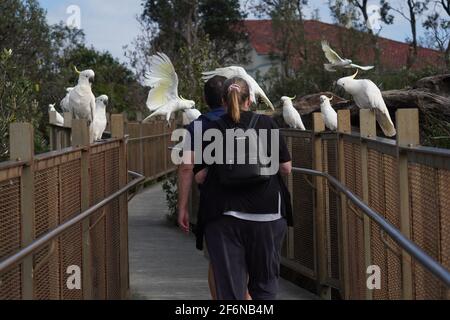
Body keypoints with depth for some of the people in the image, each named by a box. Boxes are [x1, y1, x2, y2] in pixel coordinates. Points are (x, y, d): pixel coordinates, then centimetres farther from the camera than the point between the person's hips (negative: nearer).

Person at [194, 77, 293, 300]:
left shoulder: (213, 130, 2)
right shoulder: (266, 124, 2)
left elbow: (200, 176, 0)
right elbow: (286, 168, 3)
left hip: (223, 217, 0)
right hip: (265, 214, 0)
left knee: (229, 287, 1)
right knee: (264, 283, 15)